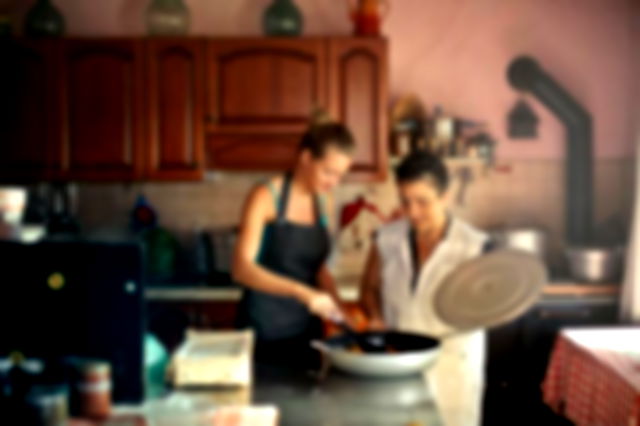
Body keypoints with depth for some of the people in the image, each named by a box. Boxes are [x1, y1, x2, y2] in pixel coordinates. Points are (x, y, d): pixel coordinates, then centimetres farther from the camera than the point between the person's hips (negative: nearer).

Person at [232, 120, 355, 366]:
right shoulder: (265, 197, -12)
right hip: (265, 331, -5)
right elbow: (242, 268, -23)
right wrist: (302, 292, -34)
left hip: (307, 328, 5)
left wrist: (339, 311, -1)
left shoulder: (324, 202, 7)